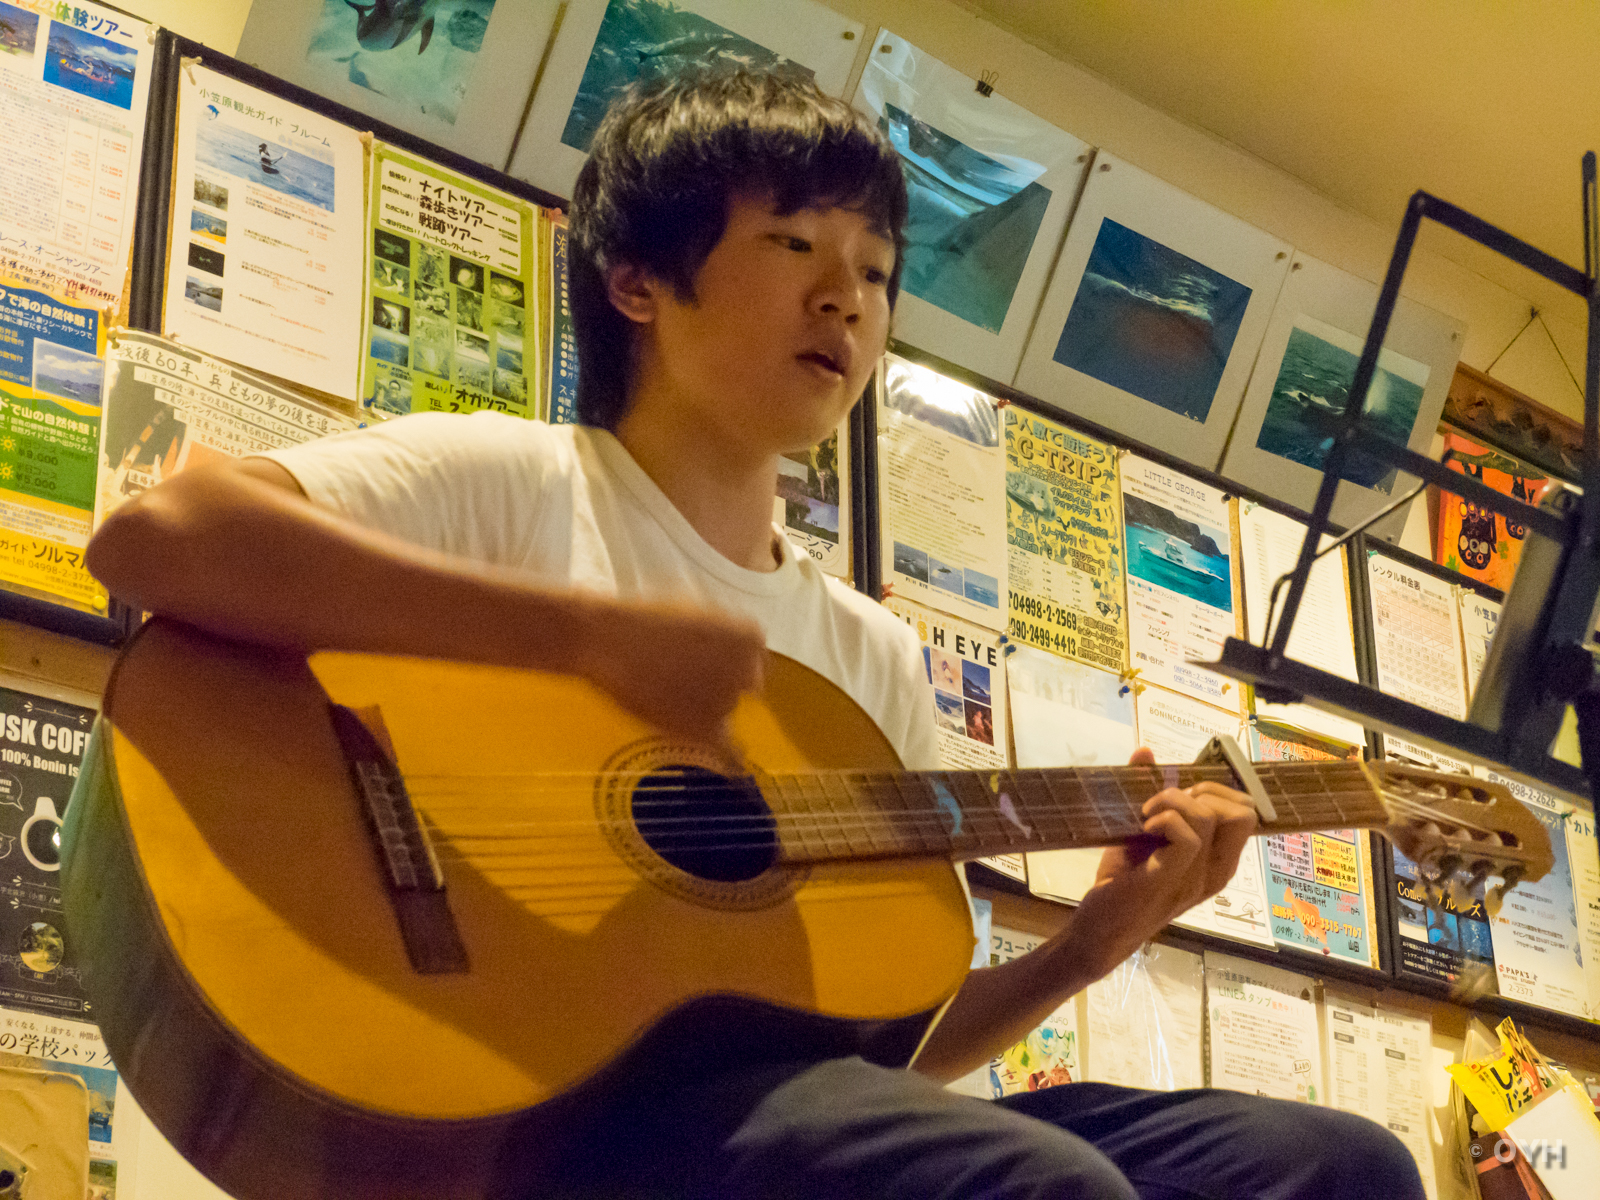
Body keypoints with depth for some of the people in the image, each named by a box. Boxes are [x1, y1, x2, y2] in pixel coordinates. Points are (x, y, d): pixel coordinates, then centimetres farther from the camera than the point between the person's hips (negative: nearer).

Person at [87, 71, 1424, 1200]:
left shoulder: (874, 654, 21)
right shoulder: (511, 482, 3)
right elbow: (152, 535, -16)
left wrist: (1084, 948, 2)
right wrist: (594, 630, -18)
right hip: (537, 1079, -6)